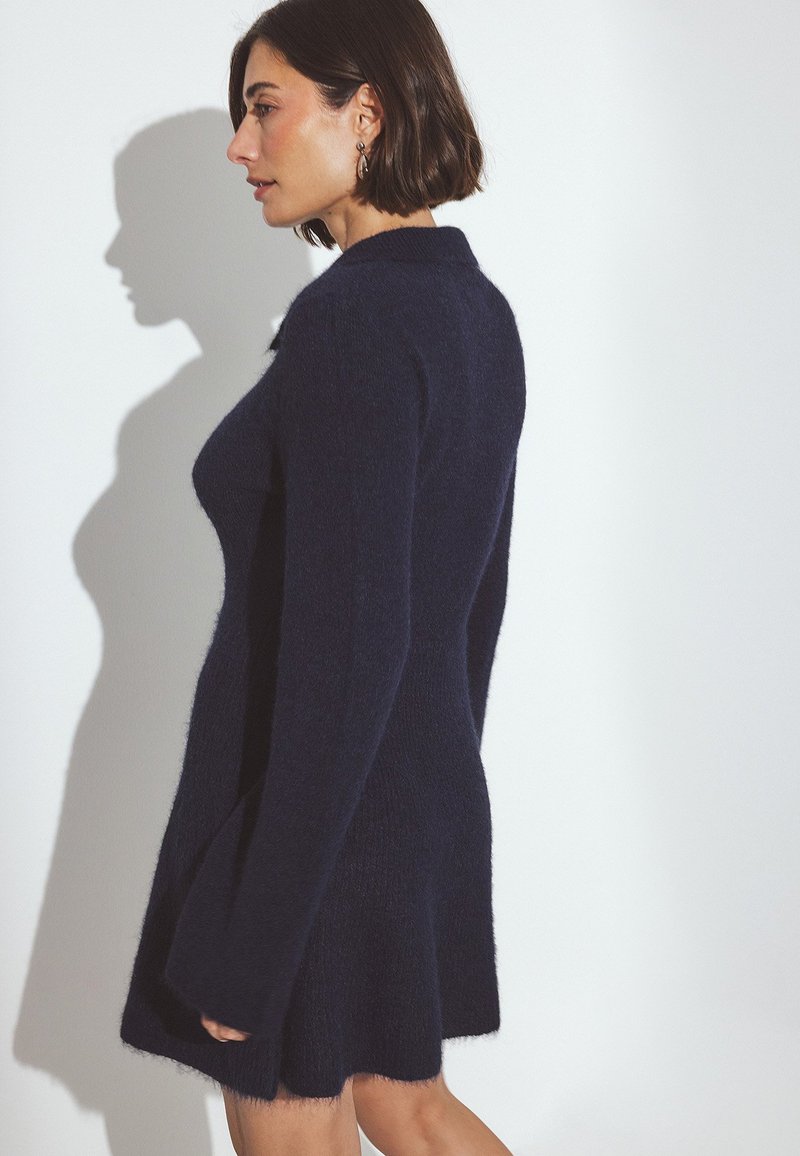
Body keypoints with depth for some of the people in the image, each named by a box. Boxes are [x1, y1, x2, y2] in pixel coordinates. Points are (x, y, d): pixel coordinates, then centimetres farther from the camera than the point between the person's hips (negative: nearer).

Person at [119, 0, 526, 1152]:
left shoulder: (352, 319, -23)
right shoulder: (478, 307, 5)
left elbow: (346, 654, -26)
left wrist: (249, 947, -21)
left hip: (313, 823, -9)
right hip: (433, 797, 9)